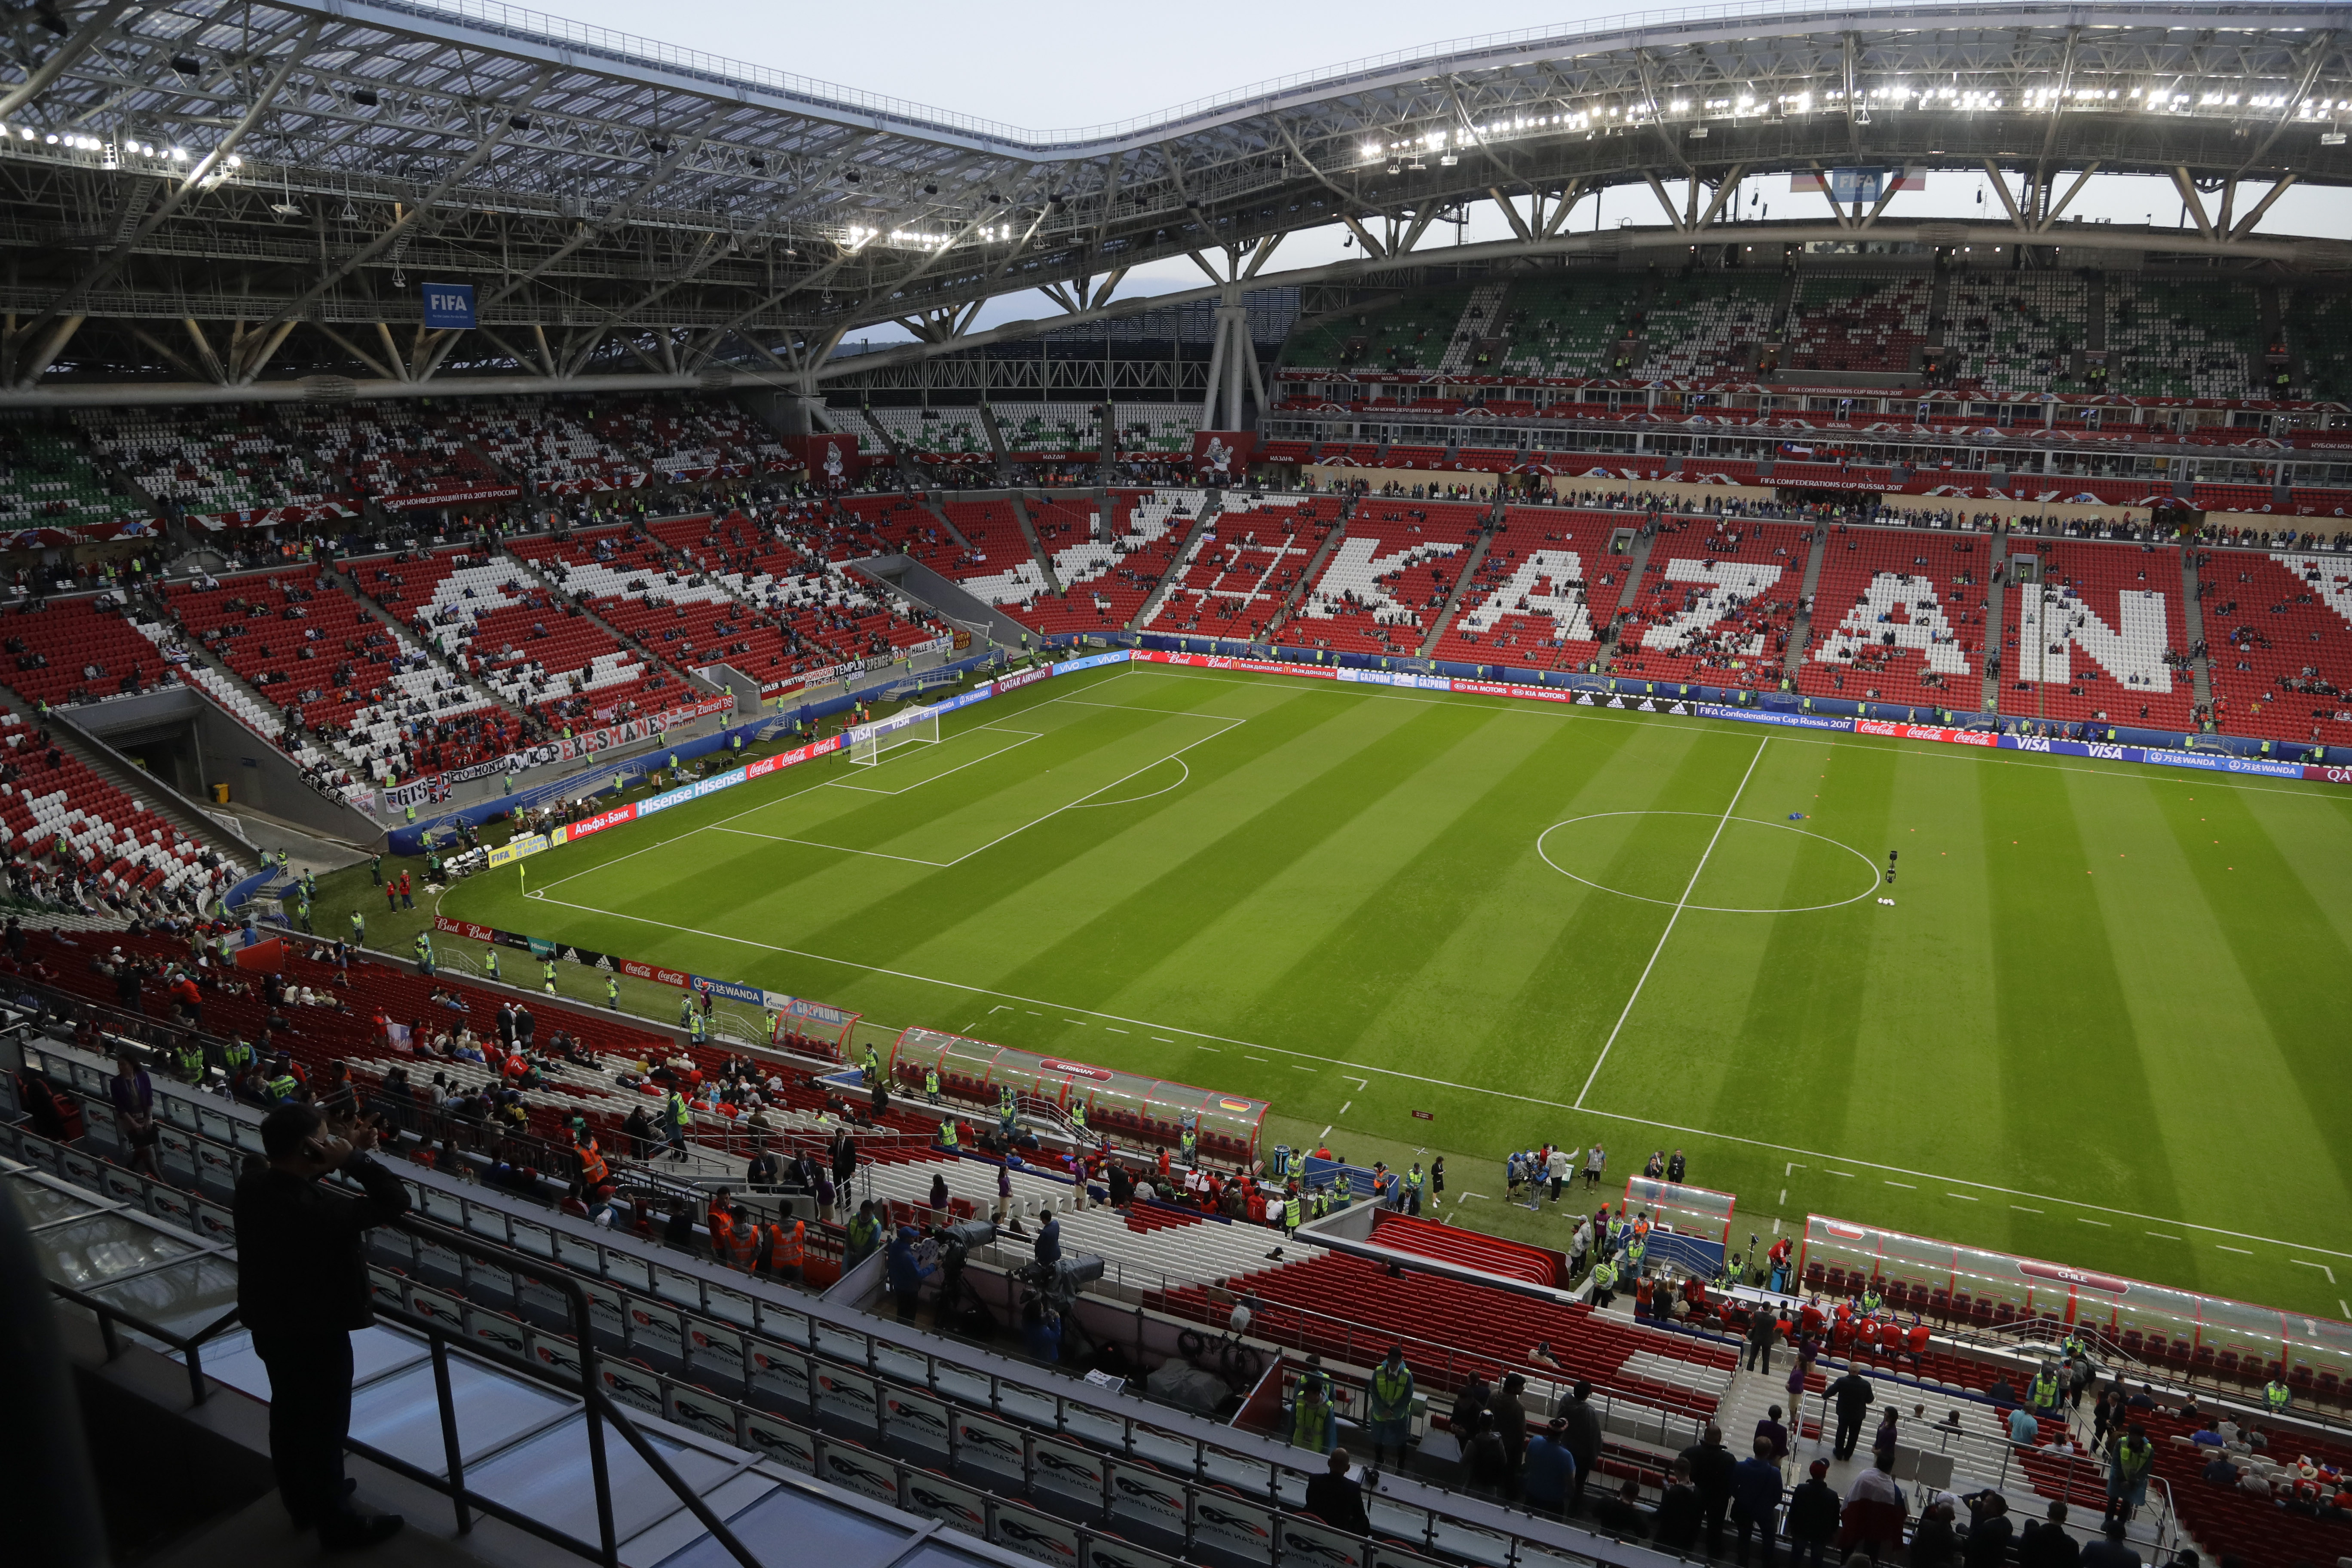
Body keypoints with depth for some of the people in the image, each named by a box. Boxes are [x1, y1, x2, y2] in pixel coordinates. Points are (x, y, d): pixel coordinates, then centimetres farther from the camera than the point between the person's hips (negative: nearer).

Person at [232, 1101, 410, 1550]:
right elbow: (396, 1201, -32)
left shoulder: (252, 1183, -13)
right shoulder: (313, 1207, -37)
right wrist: (354, 1158, -28)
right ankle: (337, 1522, 29)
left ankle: (302, 1499, 47)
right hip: (315, 1334, -8)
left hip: (270, 1324, 8)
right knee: (324, 1428, 11)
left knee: (289, 1415, 26)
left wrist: (350, 1152, -8)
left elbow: (294, 1175, 7)